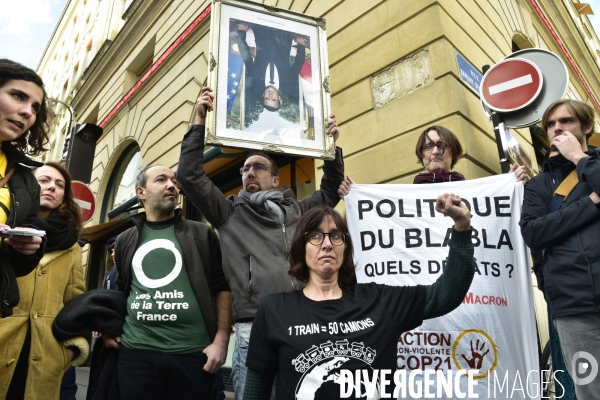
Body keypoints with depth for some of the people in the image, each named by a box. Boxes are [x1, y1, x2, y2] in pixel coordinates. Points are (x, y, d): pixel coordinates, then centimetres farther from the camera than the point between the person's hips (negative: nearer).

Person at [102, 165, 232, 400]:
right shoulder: (125, 241, 12)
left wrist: (221, 340, -9)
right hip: (136, 351, 3)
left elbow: (222, 288, 0)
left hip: (193, 352, -2)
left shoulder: (202, 234, 3)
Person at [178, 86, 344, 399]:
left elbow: (330, 191, 30)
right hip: (254, 330, -2)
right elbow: (190, 175, 7)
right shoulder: (229, 212, 14)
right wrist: (199, 121, 4)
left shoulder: (297, 211, 20)